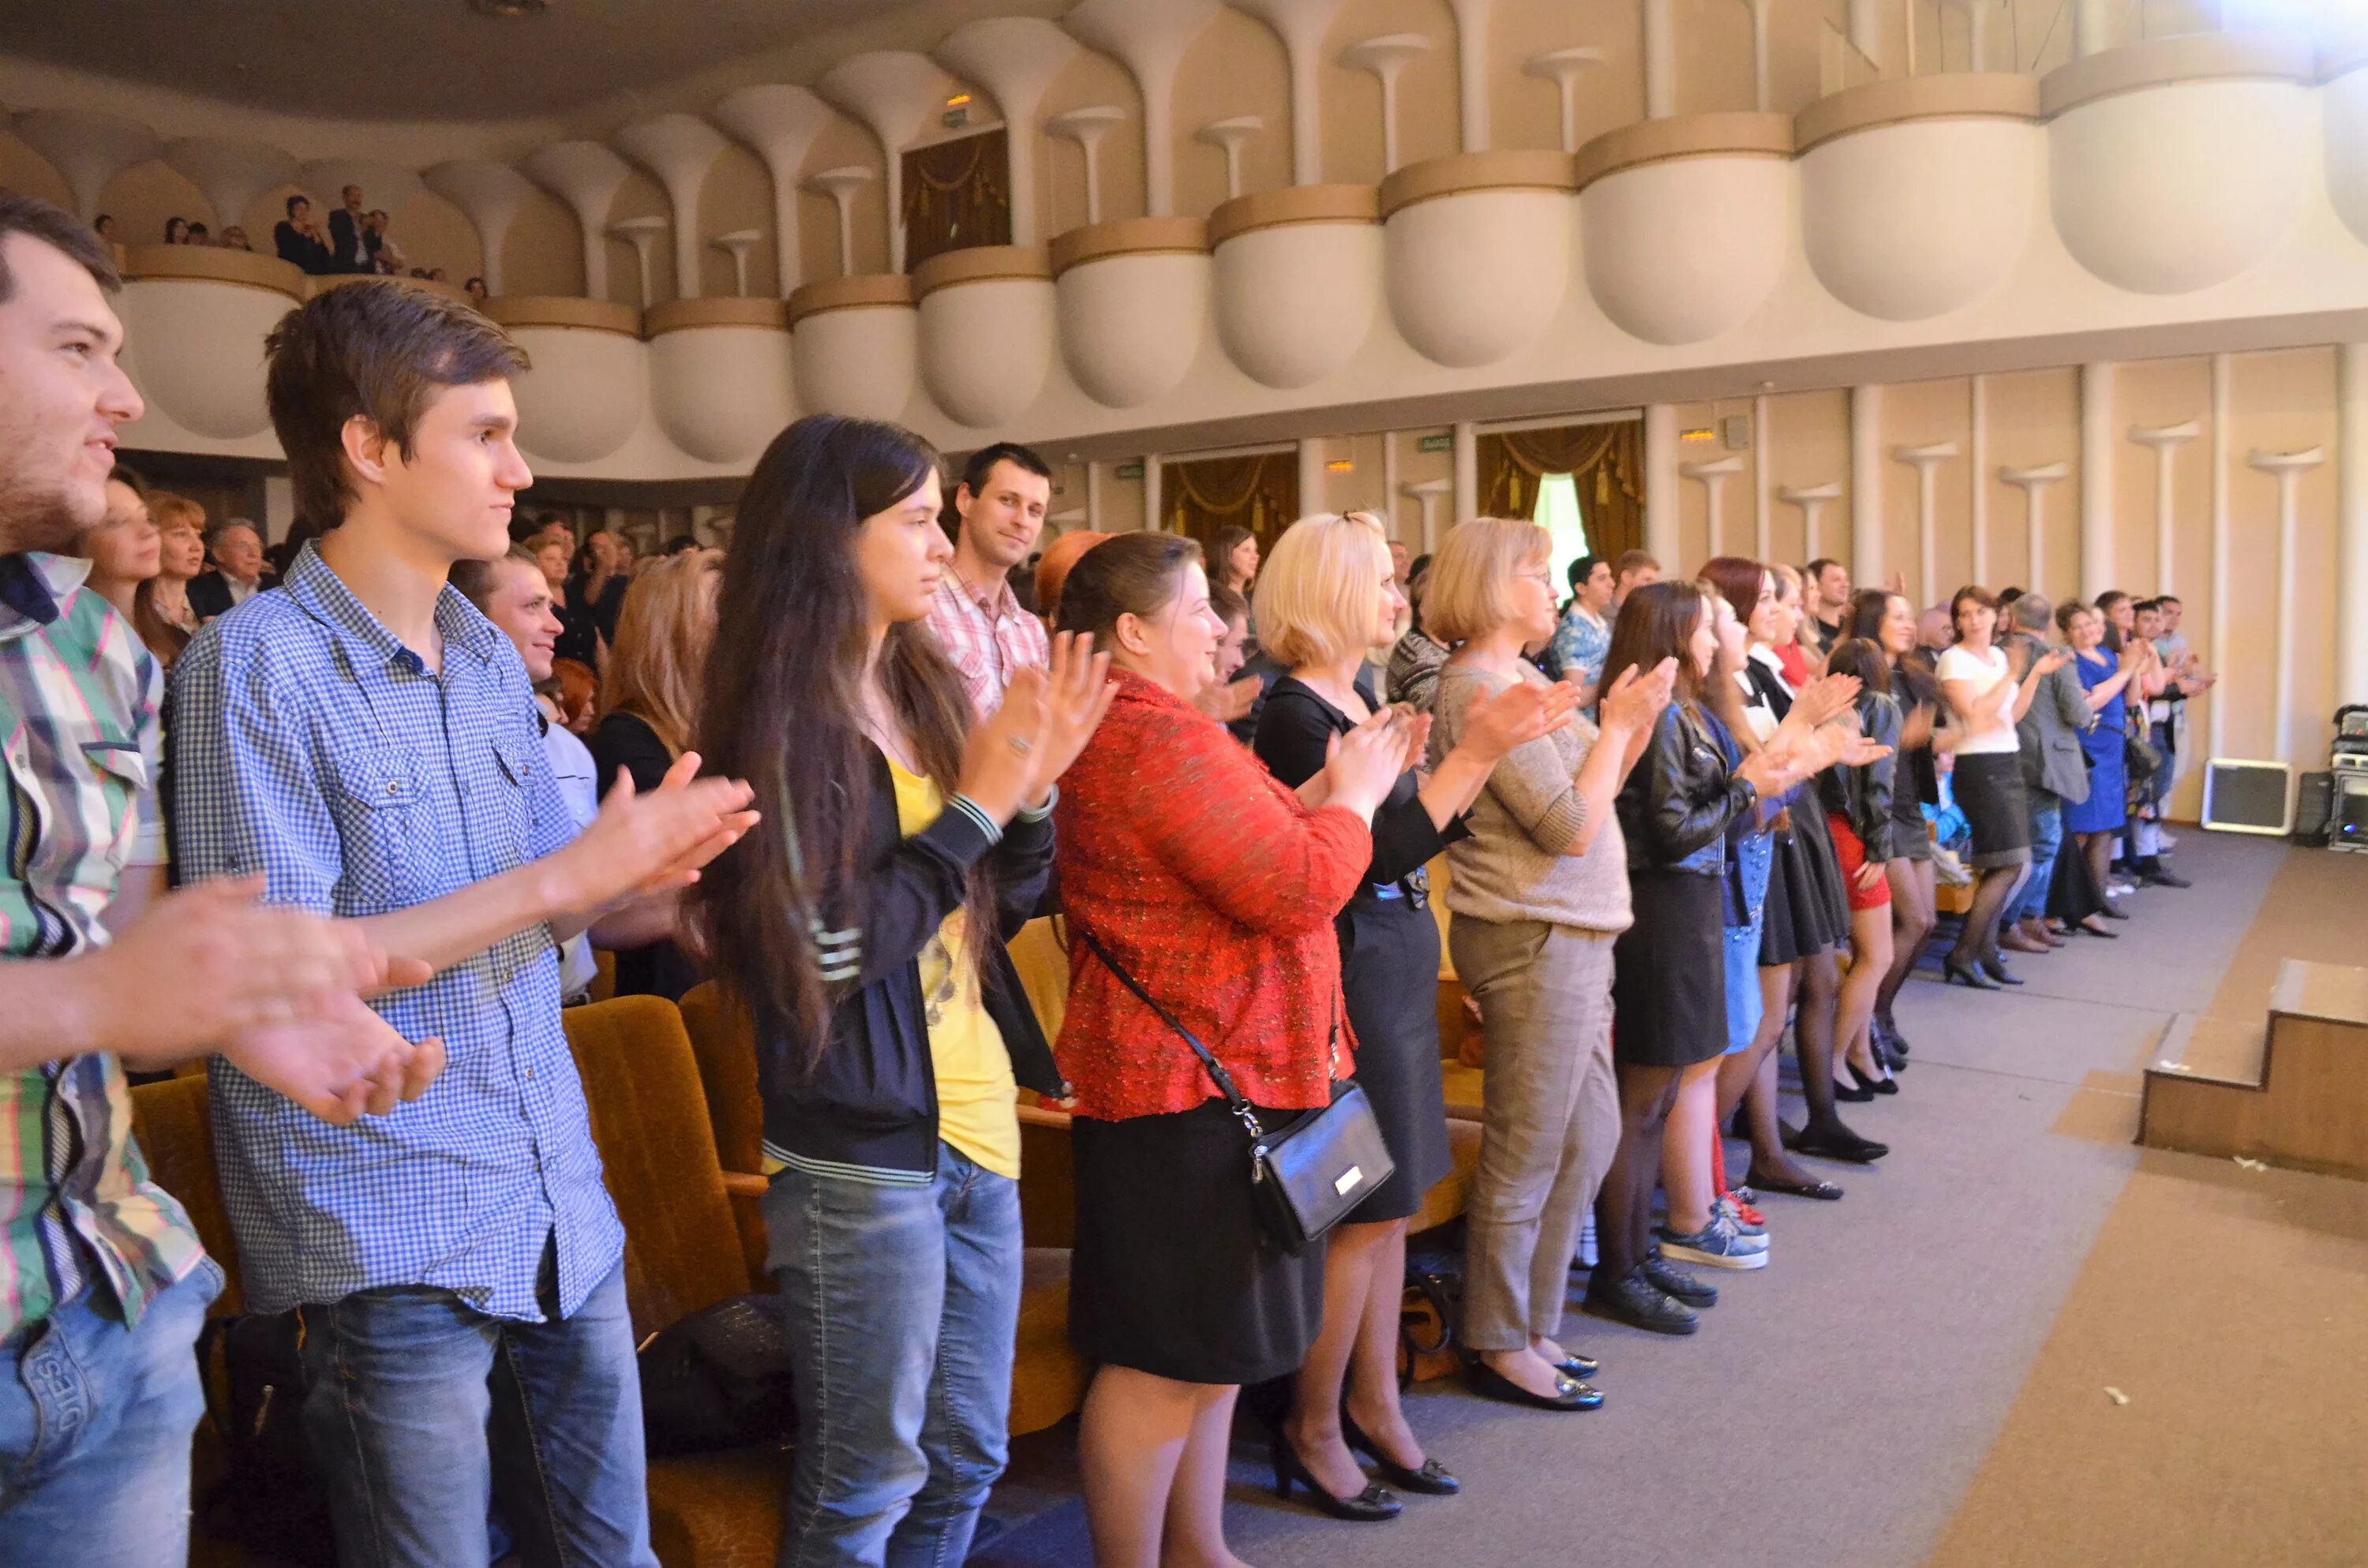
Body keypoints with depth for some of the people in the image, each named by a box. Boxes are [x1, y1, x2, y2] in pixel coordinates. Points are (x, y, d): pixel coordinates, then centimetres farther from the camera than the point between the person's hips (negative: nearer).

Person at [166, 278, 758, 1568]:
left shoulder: (493, 662, 9)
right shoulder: (254, 666, -13)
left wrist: (652, 874, -7)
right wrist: (569, 875, -19)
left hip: (562, 1205, 7)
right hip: (386, 1237, -6)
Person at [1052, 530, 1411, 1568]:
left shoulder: (1111, 731, 15)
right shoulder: (1165, 740, -21)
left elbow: (1232, 852, 20)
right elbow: (1301, 889, -23)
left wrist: (1317, 794, 11)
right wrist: (1354, 797, -7)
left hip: (1192, 1076, 11)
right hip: (1196, 1086, -11)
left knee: (1210, 1345, 20)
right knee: (1169, 1355, 1)